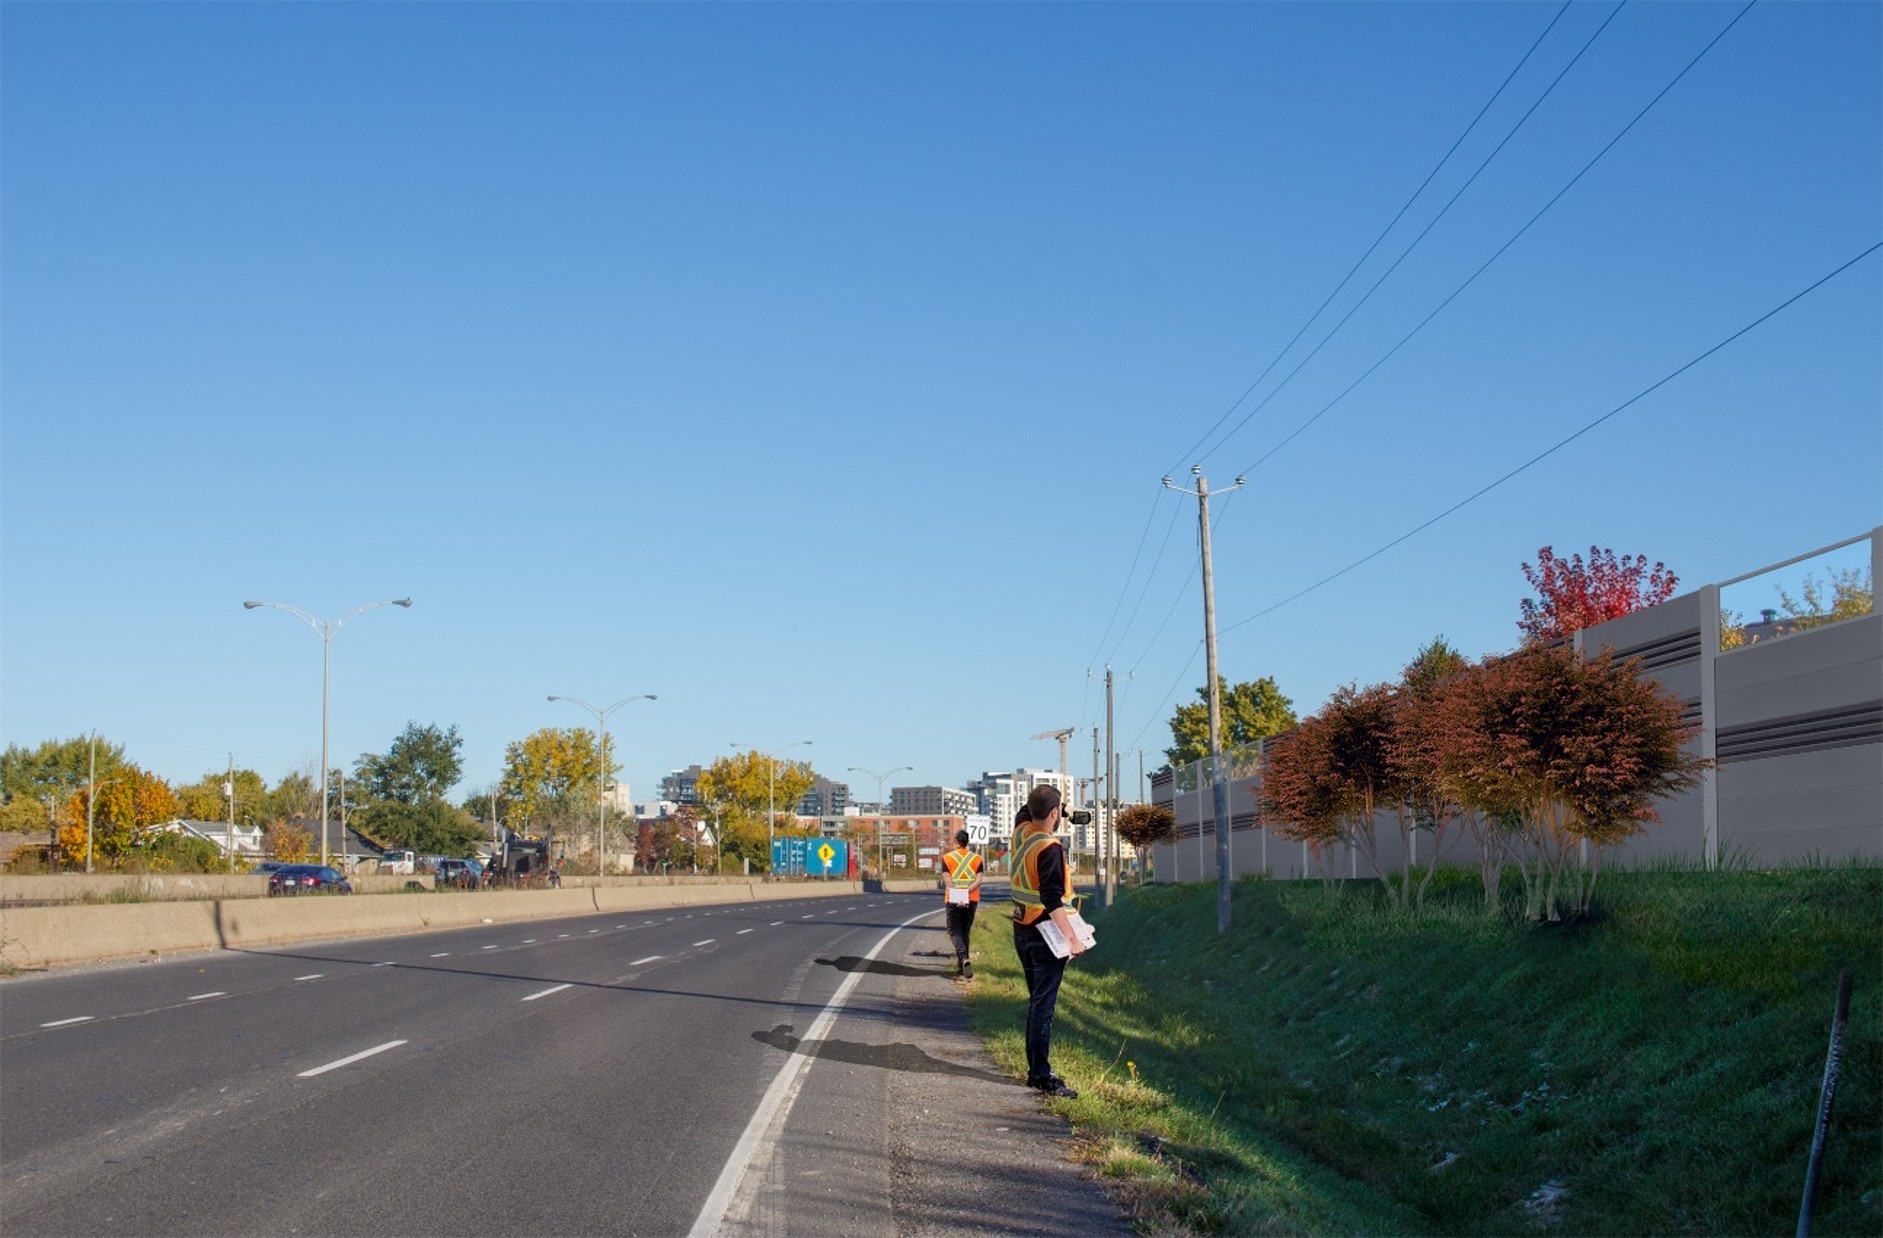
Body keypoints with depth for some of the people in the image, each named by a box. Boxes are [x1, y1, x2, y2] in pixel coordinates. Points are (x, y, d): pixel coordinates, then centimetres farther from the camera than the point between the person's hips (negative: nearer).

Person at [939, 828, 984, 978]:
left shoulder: (947, 858, 0)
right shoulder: (977, 859, 5)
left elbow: (948, 882, -10)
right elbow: (978, 881, -8)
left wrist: (957, 894, -17)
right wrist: (967, 891, -15)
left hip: (953, 900, -3)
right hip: (972, 900, 3)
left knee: (954, 932, 0)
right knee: (965, 932, 15)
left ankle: (964, 958, -25)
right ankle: (960, 966, 19)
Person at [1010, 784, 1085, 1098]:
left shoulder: (1021, 832, 3)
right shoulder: (1049, 849, -20)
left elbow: (1026, 812, 30)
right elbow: (1052, 900, -25)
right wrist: (1072, 937, -24)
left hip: (1022, 931, 9)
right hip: (1046, 934, -9)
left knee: (1037, 1001, 16)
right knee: (1044, 1004, -7)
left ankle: (1034, 1070, 22)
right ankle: (1042, 1075, -7)